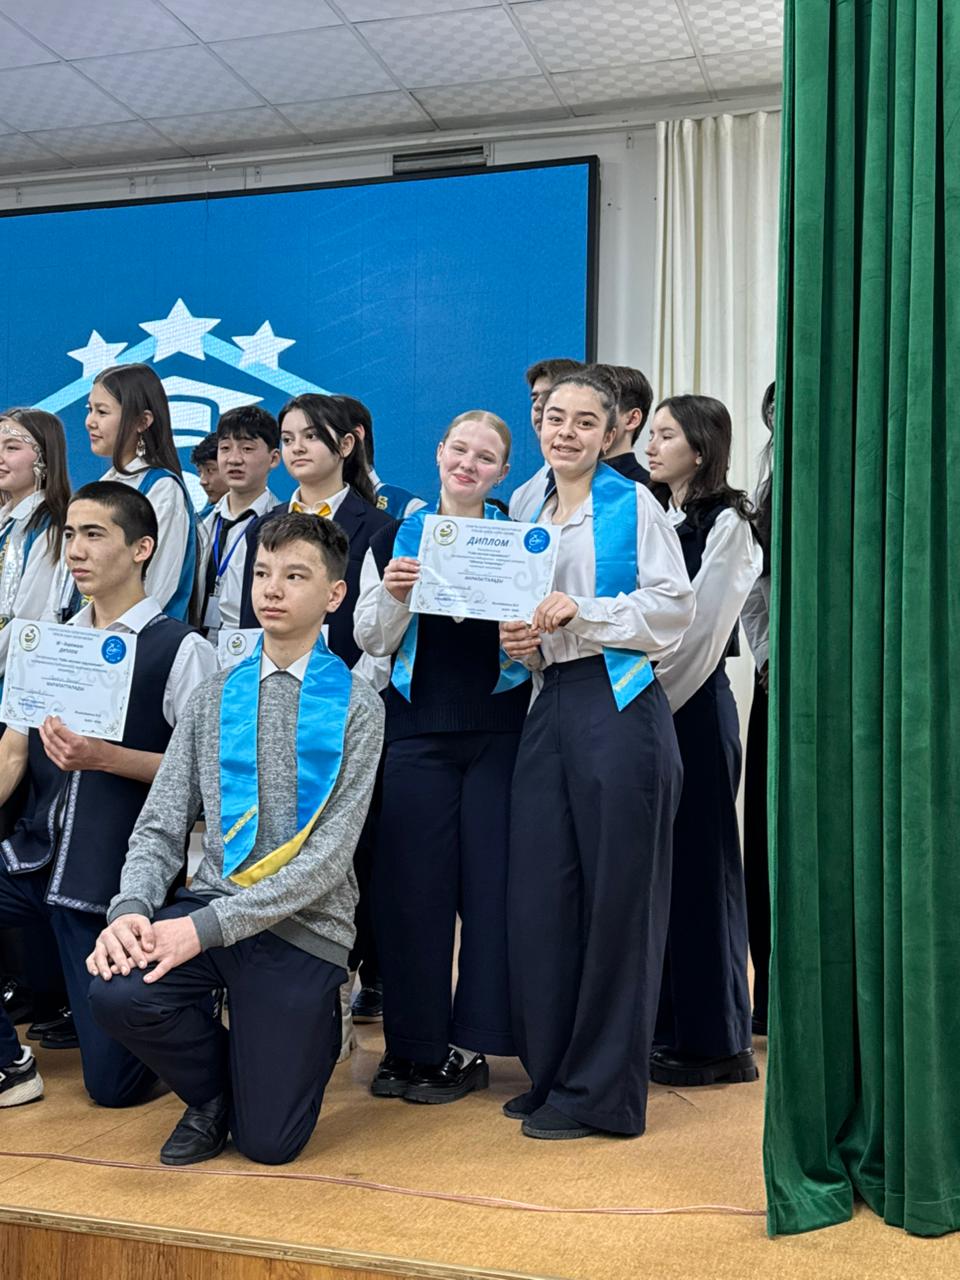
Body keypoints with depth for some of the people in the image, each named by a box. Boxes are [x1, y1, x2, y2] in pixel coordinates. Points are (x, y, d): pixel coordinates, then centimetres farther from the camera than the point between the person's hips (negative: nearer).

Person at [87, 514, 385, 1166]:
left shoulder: (356, 707, -6)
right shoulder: (215, 699, 8)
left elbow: (330, 855, -12)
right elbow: (161, 825, 5)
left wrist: (210, 927, -19)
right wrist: (130, 909, -15)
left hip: (303, 928, -3)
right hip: (209, 905, 4)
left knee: (268, 1144, -2)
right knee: (116, 990, -26)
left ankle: (316, 1033, 32)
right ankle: (213, 1092, 7)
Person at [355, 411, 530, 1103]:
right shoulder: (394, 538, 9)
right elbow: (372, 642, 6)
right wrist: (394, 596, -12)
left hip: (498, 730, 0)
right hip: (418, 730, 1)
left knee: (490, 881, 1)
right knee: (413, 884, 2)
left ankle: (471, 1045, 14)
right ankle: (413, 1043, 16)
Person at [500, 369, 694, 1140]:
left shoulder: (633, 504, -1)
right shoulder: (533, 519, 18)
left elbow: (674, 606, -9)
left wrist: (579, 612, -15)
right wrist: (523, 640, 3)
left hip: (619, 707, -6)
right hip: (551, 706, 7)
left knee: (615, 896, 0)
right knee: (539, 892, 6)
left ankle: (601, 1092, 12)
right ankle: (551, 1071, 21)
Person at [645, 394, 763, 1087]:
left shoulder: (726, 524, -6)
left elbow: (697, 630, -13)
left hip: (694, 709, -7)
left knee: (697, 863, -2)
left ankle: (717, 1039, 10)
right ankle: (663, 1027, 21)